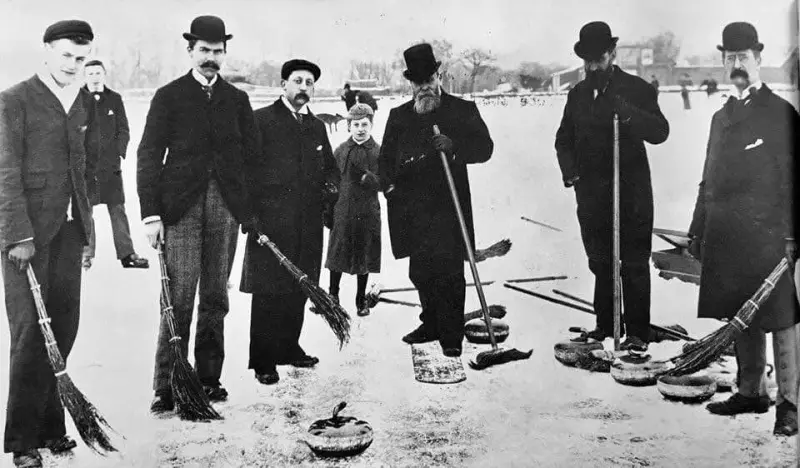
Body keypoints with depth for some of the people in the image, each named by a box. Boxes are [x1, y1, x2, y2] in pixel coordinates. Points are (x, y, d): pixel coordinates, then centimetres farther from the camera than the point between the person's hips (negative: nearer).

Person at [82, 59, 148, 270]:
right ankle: (86, 253, 13)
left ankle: (126, 253, 8)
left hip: (110, 165, 2)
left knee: (118, 209, 4)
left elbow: (124, 130, 8)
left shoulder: (114, 99, 7)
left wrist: (118, 151, -4)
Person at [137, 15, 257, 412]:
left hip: (226, 208, 3)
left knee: (215, 298, 8)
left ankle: (209, 379, 17)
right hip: (181, 208, -3)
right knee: (179, 299, -6)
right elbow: (148, 156, 0)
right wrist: (151, 213, -8)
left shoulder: (237, 99, 14)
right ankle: (167, 387, 1)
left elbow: (250, 155, 12)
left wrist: (250, 211, 5)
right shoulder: (169, 96, 5)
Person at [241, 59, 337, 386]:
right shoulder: (262, 120, -1)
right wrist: (251, 211, -14)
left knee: (299, 288, 9)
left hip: (308, 223, 6)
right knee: (267, 291, -4)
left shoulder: (317, 127, 18)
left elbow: (330, 167, 27)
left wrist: (330, 184, 5)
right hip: (270, 220, -6)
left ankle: (288, 347, 24)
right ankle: (263, 361, 4)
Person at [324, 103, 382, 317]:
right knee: (337, 255, 8)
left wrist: (367, 177, -23)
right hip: (342, 210, 1)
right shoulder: (340, 151, 4)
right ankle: (332, 296, 26)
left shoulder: (378, 152, 0)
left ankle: (361, 300, 24)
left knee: (364, 258, 8)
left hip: (368, 213, -1)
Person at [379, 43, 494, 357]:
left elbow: (485, 147, -4)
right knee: (420, 272, 11)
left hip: (447, 208, -4)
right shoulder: (398, 116, 16)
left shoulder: (462, 110, 5)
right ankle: (431, 325, 28)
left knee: (448, 273, -6)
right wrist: (388, 184, -1)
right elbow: (386, 157, 18)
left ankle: (451, 336, 4)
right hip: (412, 210, 4)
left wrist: (454, 146, -22)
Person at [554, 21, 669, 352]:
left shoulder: (637, 89, -4)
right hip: (591, 193, 5)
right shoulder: (578, 94, 11)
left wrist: (626, 113, -30)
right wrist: (569, 167, -1)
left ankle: (638, 332, 8)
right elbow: (564, 138, 18)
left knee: (634, 264, 0)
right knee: (600, 262, 13)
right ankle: (606, 324, 25)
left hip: (631, 191, -5)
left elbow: (660, 132, -14)